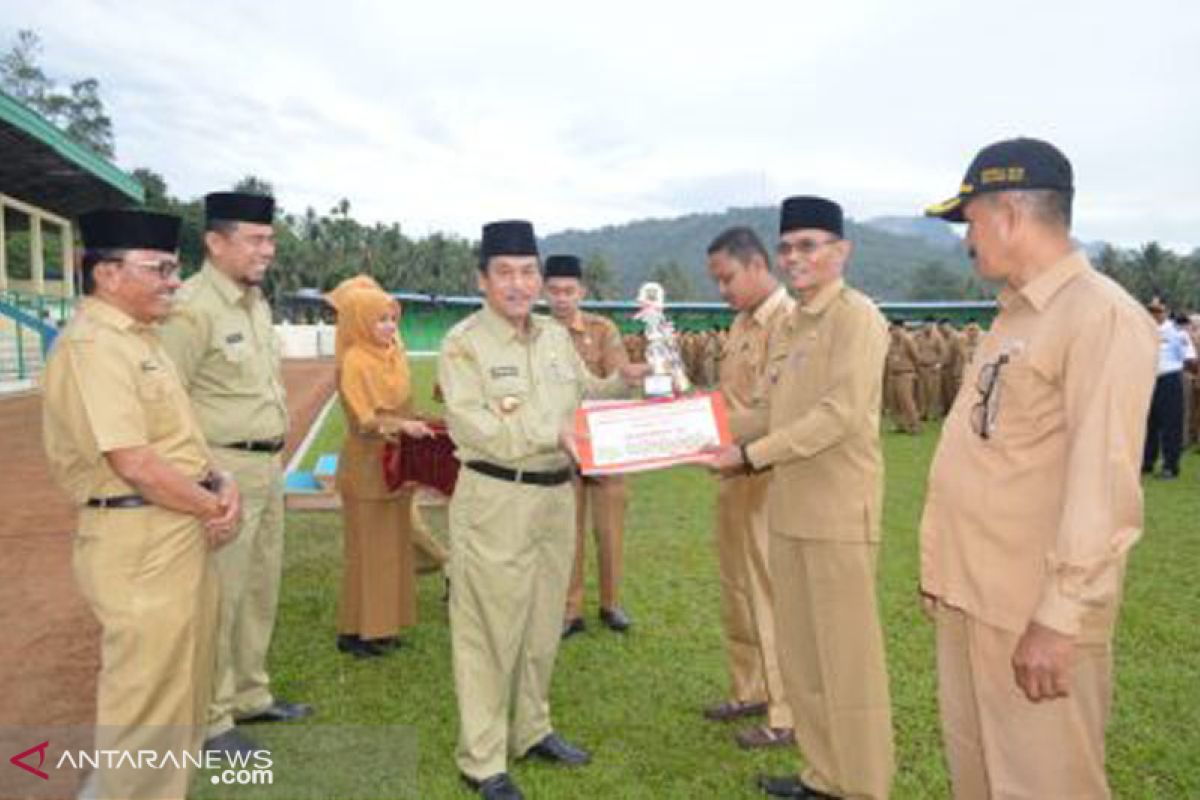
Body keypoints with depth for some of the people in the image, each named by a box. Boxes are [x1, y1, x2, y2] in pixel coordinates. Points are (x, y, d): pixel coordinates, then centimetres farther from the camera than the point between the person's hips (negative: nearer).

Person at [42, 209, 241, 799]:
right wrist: (214, 507, -10)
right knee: (146, 695, 4)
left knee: (179, 687, 22)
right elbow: (134, 464, -23)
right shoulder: (92, 346, -18)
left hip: (181, 533, 10)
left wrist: (222, 483, -1)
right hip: (139, 542, -10)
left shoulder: (138, 338, 13)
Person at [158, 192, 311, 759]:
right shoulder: (192, 308, -16)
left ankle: (251, 695, 34)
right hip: (224, 471, -9)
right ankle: (210, 720, 19)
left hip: (268, 465, 9)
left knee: (260, 589, 18)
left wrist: (274, 457, 17)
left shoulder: (256, 301, 11)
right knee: (218, 597, 2)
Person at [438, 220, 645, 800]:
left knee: (542, 627, 18)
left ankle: (530, 731, 37)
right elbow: (472, 426, -19)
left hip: (557, 496, 7)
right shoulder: (463, 343, -10)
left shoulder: (556, 336, 10)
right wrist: (553, 434, -23)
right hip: (495, 501, -7)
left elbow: (583, 393, 22)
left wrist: (624, 379, 4)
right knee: (489, 631, 2)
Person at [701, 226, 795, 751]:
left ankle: (787, 716, 17)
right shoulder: (742, 323, 13)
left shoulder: (789, 321, -15)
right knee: (737, 590, 17)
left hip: (768, 477, -9)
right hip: (734, 474, 9)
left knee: (771, 594, 2)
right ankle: (749, 691, 34)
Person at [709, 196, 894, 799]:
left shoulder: (857, 318, -10)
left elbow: (841, 413, -20)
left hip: (838, 512, -8)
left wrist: (751, 454, -18)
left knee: (848, 656, 4)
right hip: (788, 510, 8)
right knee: (800, 653, 16)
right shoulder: (791, 324, 15)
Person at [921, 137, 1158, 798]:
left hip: (1037, 611, -8)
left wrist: (1061, 615, -22)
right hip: (971, 594, 8)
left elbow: (1103, 483, -21)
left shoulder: (1103, 316, -14)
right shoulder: (1013, 317, 14)